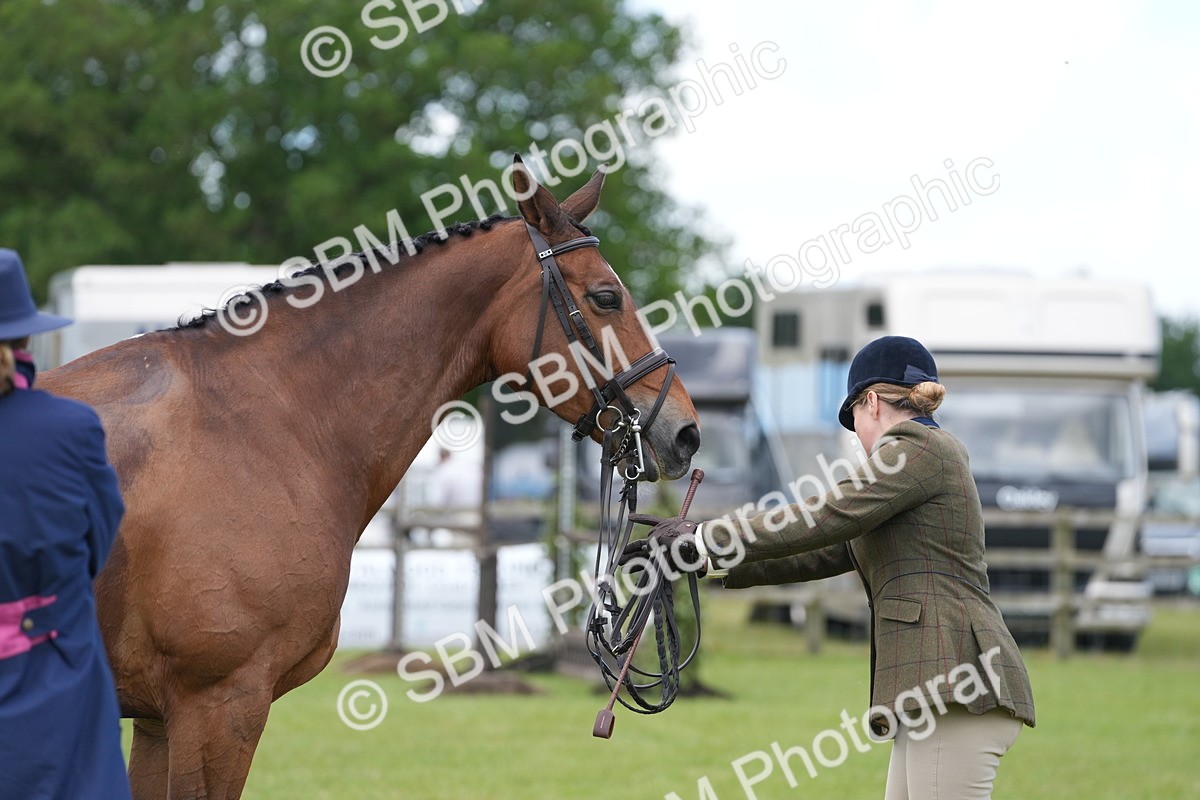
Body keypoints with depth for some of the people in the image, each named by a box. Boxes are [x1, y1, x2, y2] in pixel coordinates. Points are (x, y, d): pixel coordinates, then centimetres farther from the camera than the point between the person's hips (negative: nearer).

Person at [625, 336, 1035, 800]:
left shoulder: (918, 448, -4)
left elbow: (822, 520, -11)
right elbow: (825, 554, 26)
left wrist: (702, 541, -5)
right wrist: (712, 562, 22)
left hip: (954, 682, -10)